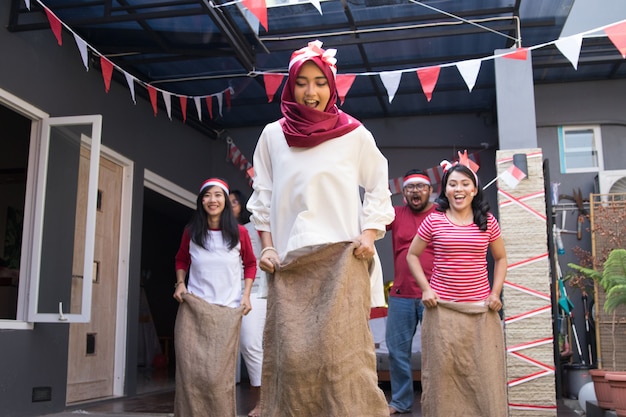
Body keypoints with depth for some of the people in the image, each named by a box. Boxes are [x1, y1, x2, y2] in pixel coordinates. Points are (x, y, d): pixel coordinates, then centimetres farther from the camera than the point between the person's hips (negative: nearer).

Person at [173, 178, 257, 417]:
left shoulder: (239, 233, 2)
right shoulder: (191, 231, 5)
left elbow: (250, 264, 12)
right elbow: (181, 260, 19)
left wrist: (246, 295, 3)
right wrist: (180, 283, 3)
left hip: (227, 310, -1)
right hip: (193, 307, 1)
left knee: (219, 374, -2)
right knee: (190, 370, -2)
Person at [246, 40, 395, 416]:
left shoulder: (354, 135, 6)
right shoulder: (273, 135, 12)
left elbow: (378, 189, 11)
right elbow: (262, 196, 14)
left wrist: (369, 235, -3)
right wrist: (267, 247, 4)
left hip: (342, 259, -2)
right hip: (290, 262, 2)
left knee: (342, 352, -10)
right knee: (291, 354, -2)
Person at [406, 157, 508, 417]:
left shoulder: (487, 221, 5)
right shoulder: (433, 221, 0)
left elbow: (500, 258, 17)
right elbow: (412, 255, 10)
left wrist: (496, 293, 5)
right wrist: (425, 288, -1)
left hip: (481, 310, 1)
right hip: (442, 309, -1)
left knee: (485, 375, 3)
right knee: (442, 374, 3)